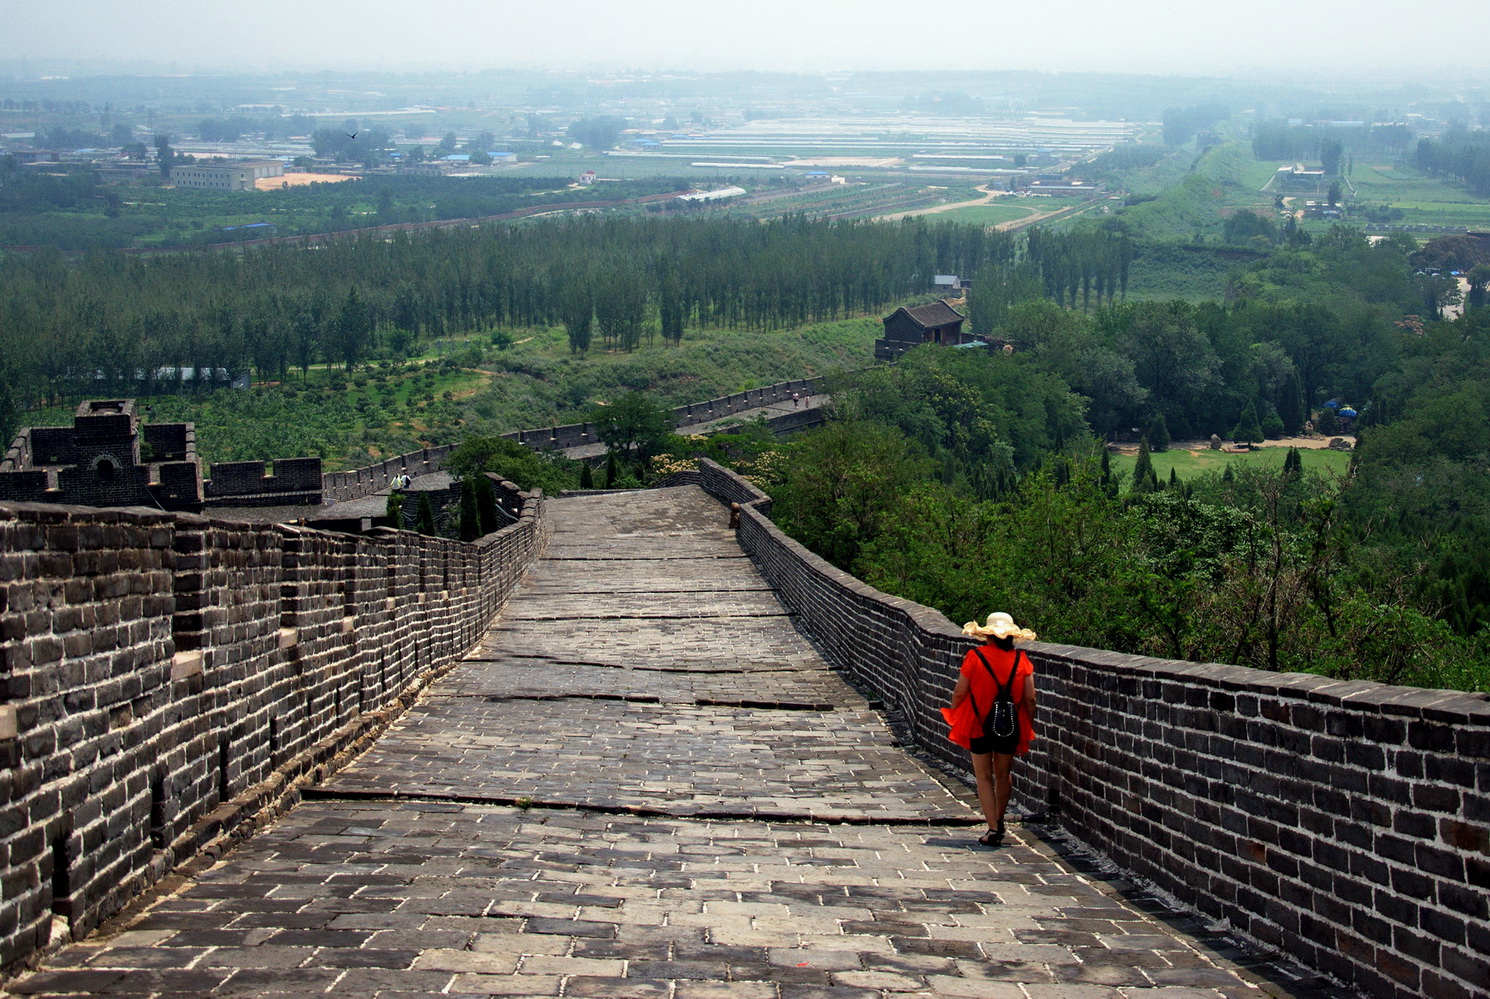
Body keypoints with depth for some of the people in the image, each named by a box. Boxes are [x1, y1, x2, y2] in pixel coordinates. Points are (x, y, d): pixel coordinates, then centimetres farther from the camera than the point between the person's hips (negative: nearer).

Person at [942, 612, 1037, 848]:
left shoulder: (975, 657, -10)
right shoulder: (1021, 659, -3)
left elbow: (959, 693, -7)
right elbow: (1030, 699, -3)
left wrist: (954, 715, 11)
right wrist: (1029, 728, 9)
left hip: (979, 724, -3)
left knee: (984, 777, 5)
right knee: (1003, 774, 19)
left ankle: (993, 829, -3)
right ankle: (999, 822, 34)